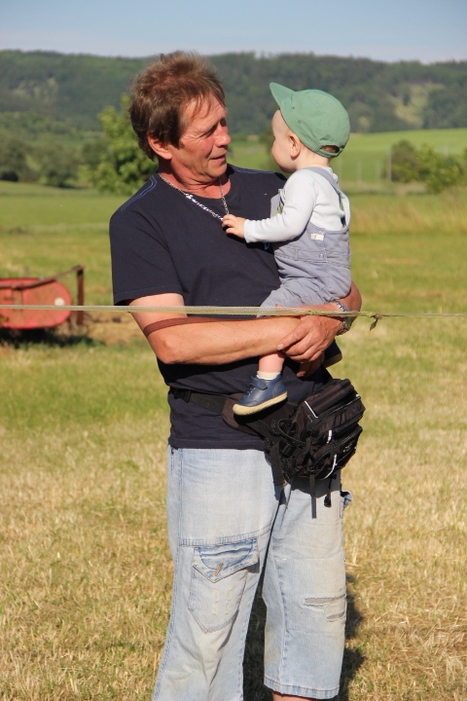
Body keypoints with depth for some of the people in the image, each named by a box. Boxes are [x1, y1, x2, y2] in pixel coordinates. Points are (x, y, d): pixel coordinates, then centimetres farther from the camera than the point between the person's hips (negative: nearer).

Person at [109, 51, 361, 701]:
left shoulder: (274, 191, 14)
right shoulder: (140, 221, -2)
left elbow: (345, 289, 17)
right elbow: (173, 337, -14)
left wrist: (328, 324, -7)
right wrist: (287, 330, -14)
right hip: (219, 446, -5)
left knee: (318, 605, 11)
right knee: (211, 619, -3)